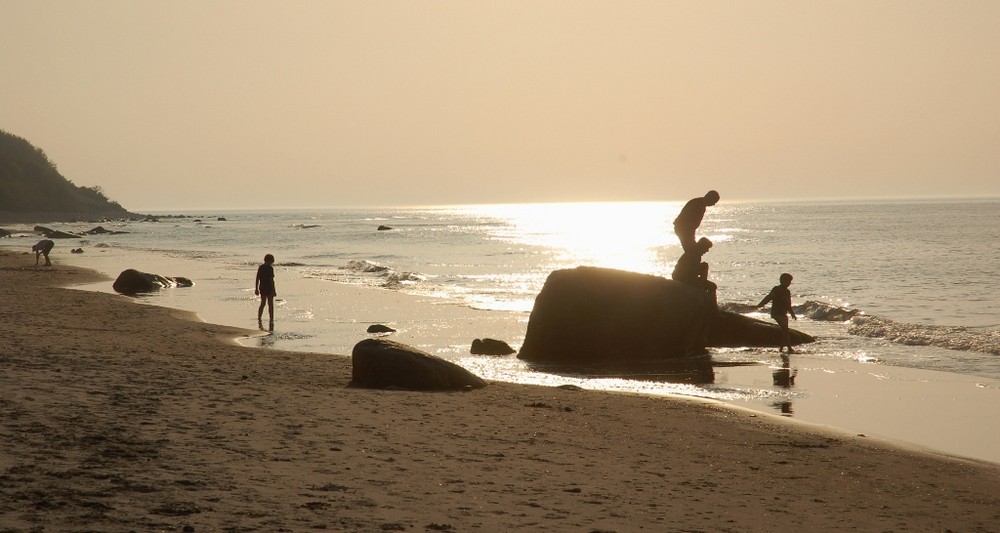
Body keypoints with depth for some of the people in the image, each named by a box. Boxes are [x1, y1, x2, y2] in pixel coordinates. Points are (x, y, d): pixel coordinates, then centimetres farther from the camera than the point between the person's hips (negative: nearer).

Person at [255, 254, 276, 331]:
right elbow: (272, 280, -16)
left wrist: (256, 288, 14)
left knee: (262, 304, 18)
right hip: (269, 288, -5)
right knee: (270, 305, 2)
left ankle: (259, 319, 10)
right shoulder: (270, 268, -13)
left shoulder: (260, 267, 5)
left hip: (262, 288, 5)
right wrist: (274, 290, -12)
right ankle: (271, 322, 3)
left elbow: (257, 279, 7)